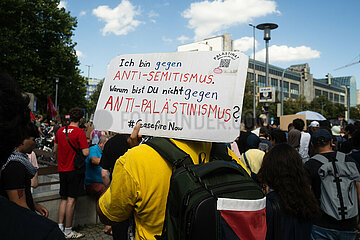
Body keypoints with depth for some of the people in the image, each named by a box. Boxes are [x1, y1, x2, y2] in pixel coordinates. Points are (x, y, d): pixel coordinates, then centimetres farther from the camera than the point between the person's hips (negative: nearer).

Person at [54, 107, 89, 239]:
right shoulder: (80, 132, -13)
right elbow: (86, 153, -18)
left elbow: (55, 149, 17)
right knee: (71, 199, 1)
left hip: (62, 169, 6)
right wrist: (85, 145, 2)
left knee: (63, 198, 16)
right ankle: (68, 231, 8)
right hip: (74, 169, -6)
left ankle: (60, 227, 19)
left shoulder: (60, 131, 7)